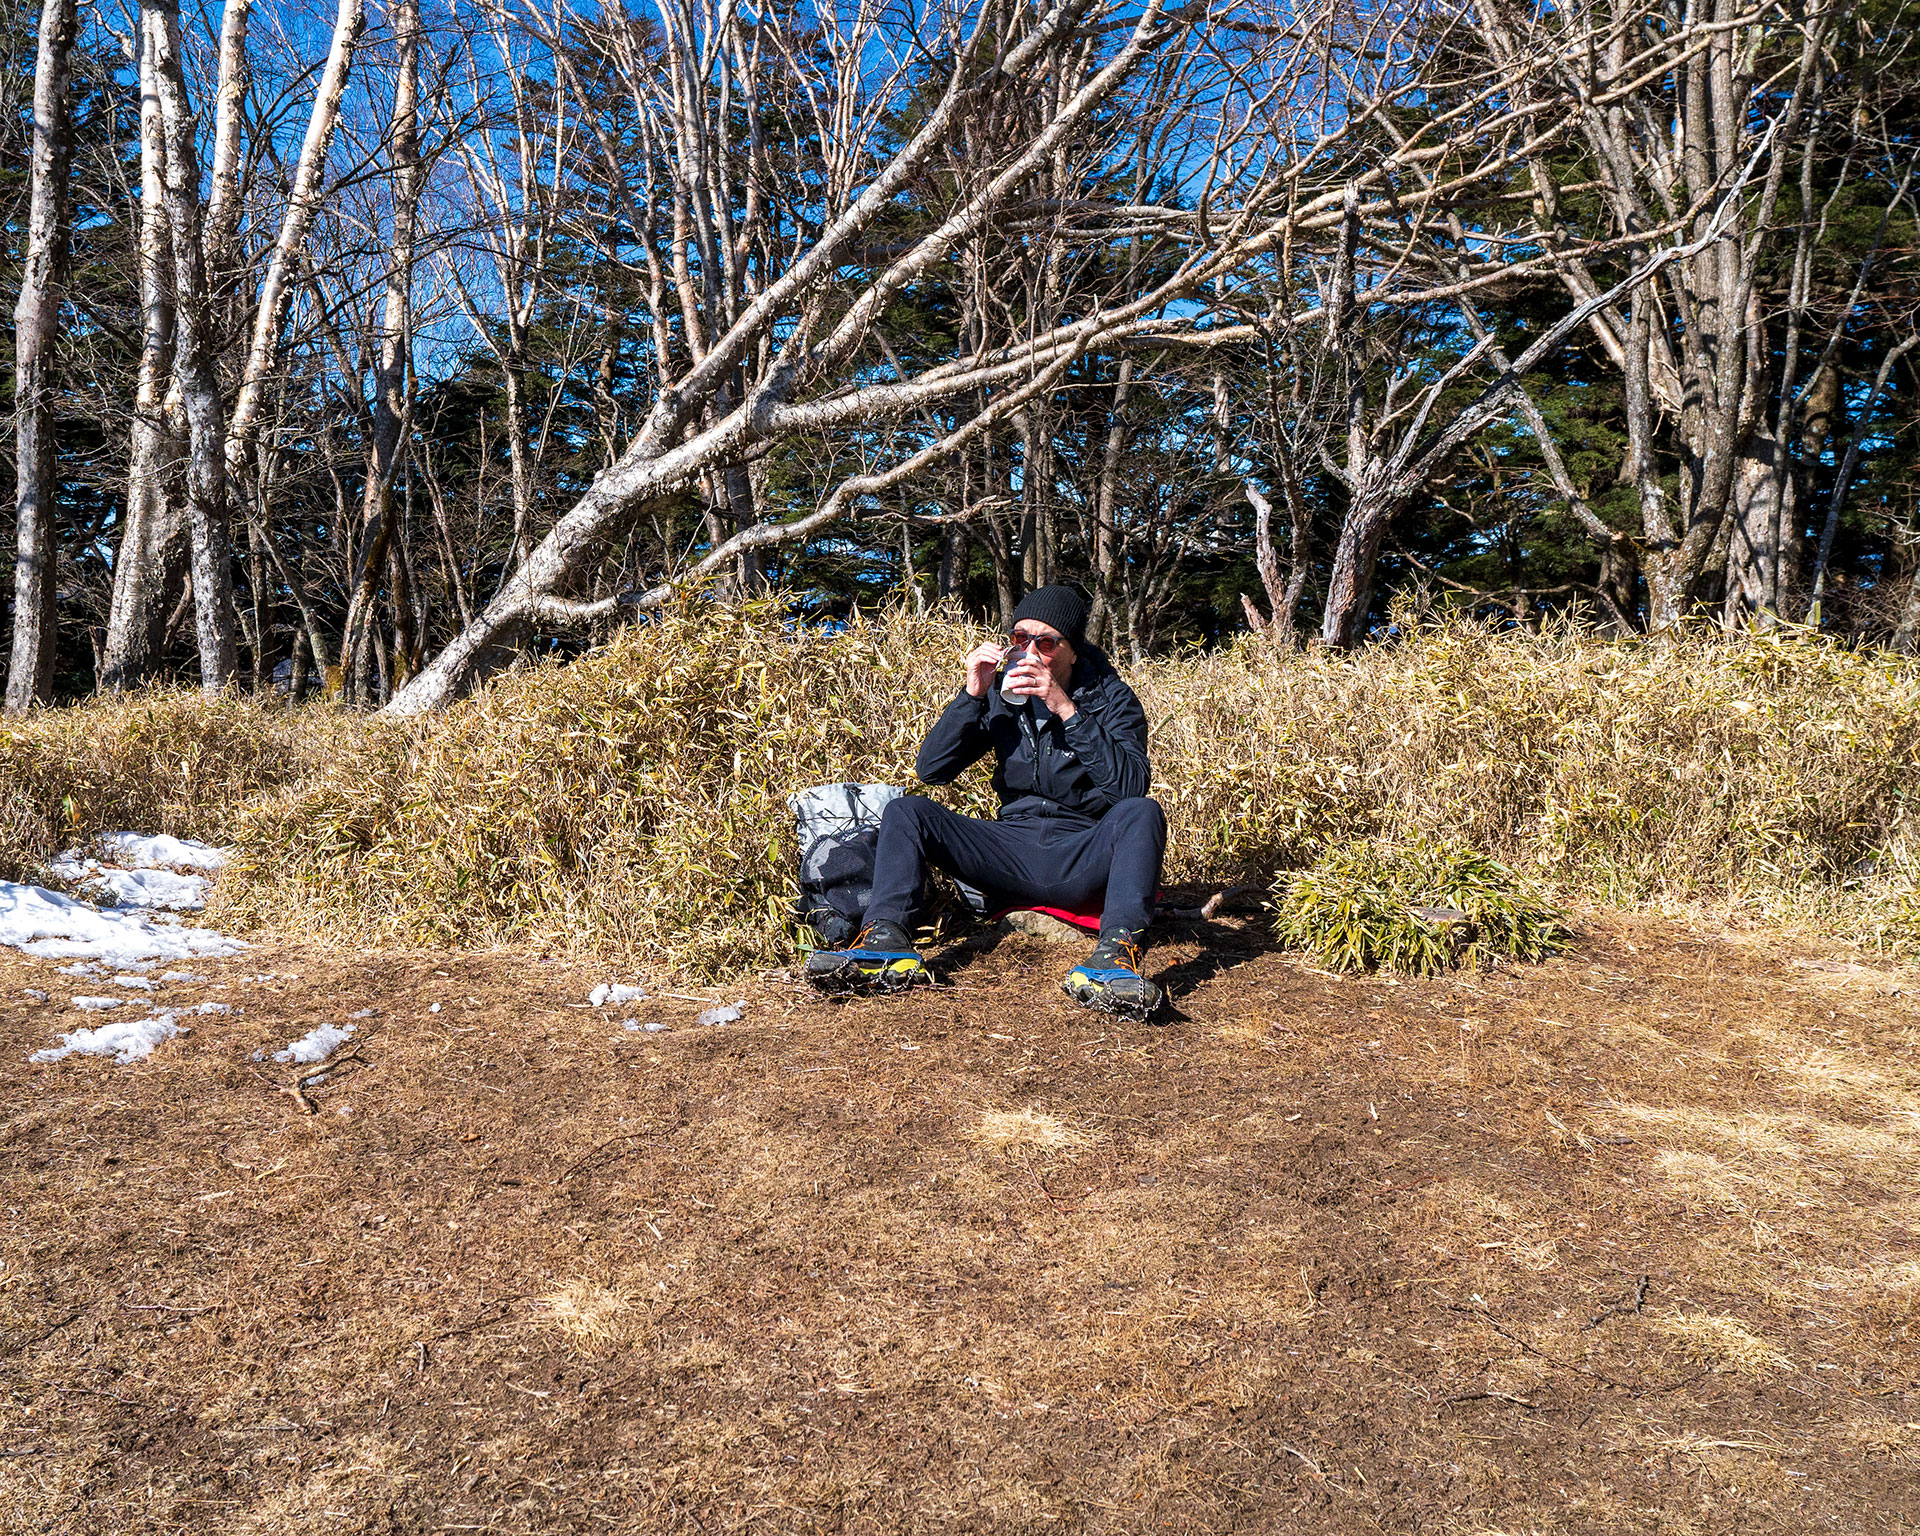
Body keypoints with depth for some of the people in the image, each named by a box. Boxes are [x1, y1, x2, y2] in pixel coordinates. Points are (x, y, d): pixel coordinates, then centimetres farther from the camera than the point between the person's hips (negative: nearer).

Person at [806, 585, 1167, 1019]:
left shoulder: (1110, 698, 0)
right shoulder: (1002, 697, 8)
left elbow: (1131, 784, -18)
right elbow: (931, 769, 0)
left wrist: (1066, 710, -24)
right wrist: (972, 696, -12)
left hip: (1086, 860, -3)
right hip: (1014, 848, 3)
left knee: (1142, 813, -33)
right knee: (906, 811, -12)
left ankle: (1115, 954, -50)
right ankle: (887, 941, -33)